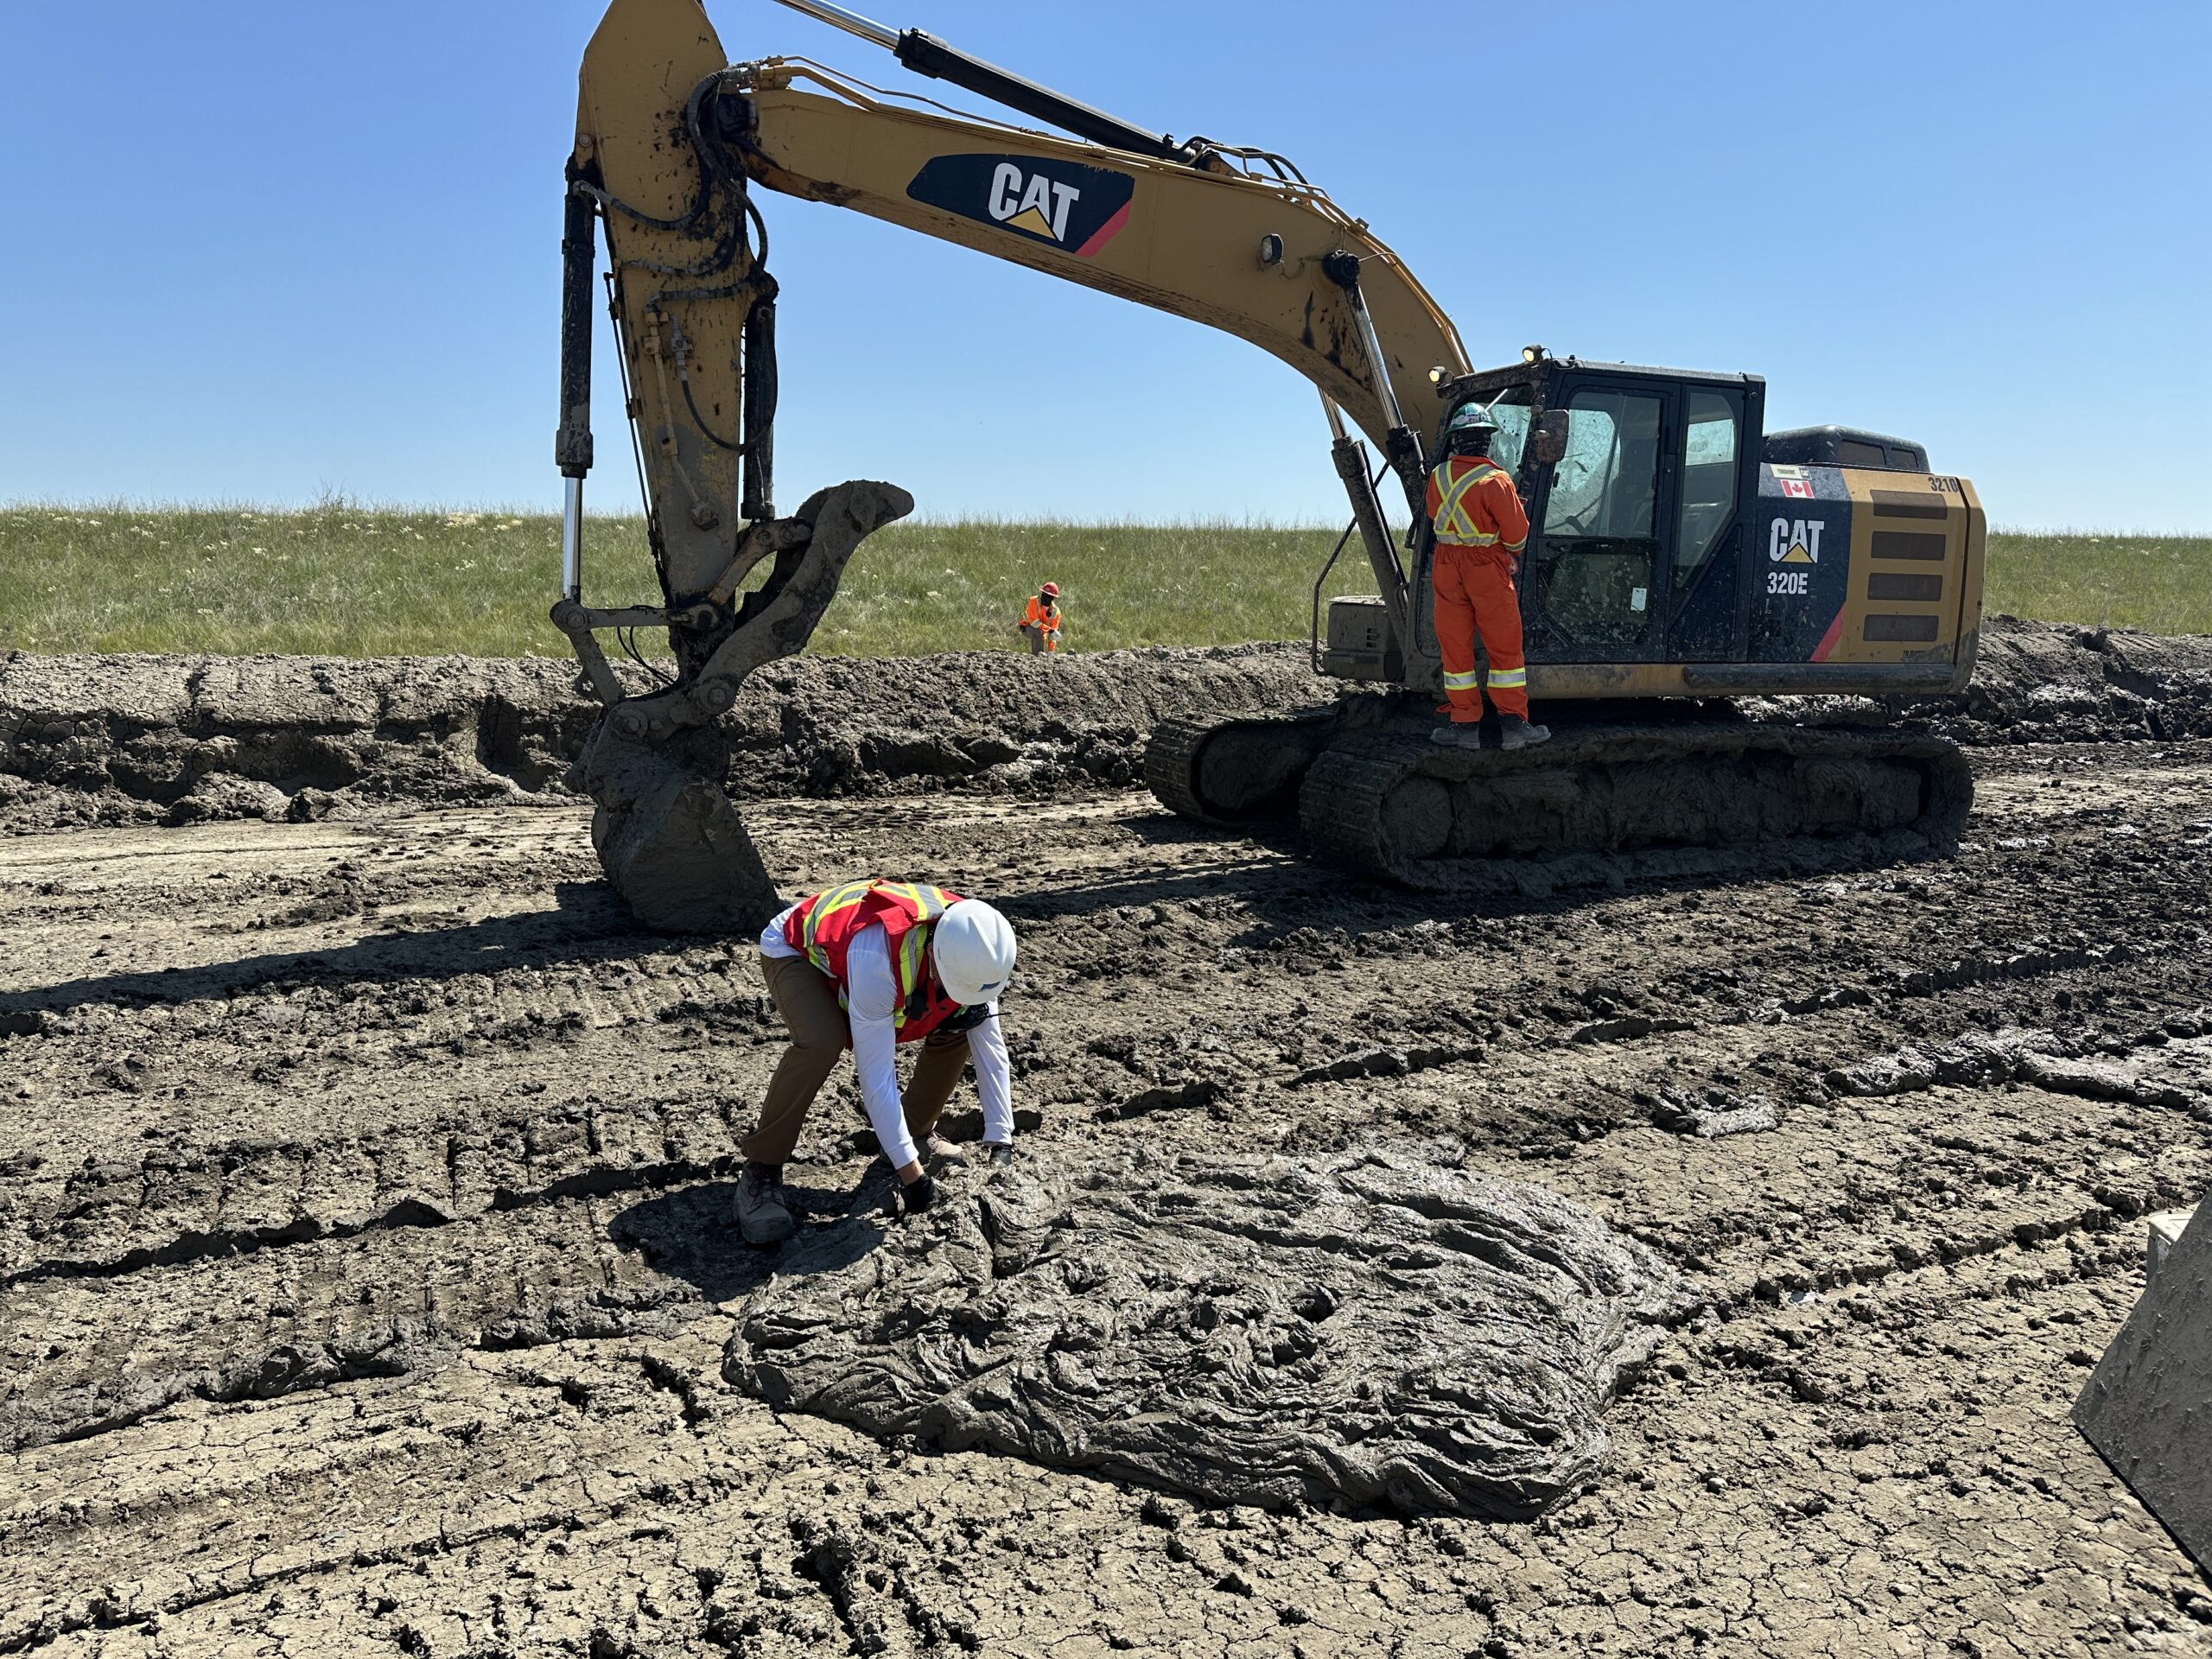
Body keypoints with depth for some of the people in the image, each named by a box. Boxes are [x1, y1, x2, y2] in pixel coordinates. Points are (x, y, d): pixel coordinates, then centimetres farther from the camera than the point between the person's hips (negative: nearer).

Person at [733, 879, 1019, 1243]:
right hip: (796, 950, -6)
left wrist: (1002, 1145, -15)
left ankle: (917, 1133, 14)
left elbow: (991, 1048, -14)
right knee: (821, 1042, -35)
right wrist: (912, 1175, -35)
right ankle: (760, 1172, -18)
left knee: (959, 1029, -9)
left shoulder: (972, 951, -26)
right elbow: (876, 1076, -39)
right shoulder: (877, 959, -45)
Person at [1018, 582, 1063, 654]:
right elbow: (1033, 621, -33)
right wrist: (1050, 630, -40)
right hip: (1025, 627, -5)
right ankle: (1036, 654, -26)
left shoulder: (1055, 611, -16)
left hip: (1040, 631, 5)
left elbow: (1053, 632, -17)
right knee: (1039, 631, -35)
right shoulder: (1034, 601, -26)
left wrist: (1051, 652, -24)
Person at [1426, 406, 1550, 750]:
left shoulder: (1438, 477, -2)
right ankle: (1512, 726, 7)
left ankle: (1466, 725, 10)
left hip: (1447, 568, 4)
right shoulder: (1495, 480, -16)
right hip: (1488, 570, -3)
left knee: (1456, 647, 9)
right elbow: (1517, 534, -11)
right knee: (1505, 648, 5)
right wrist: (1511, 554, 10)